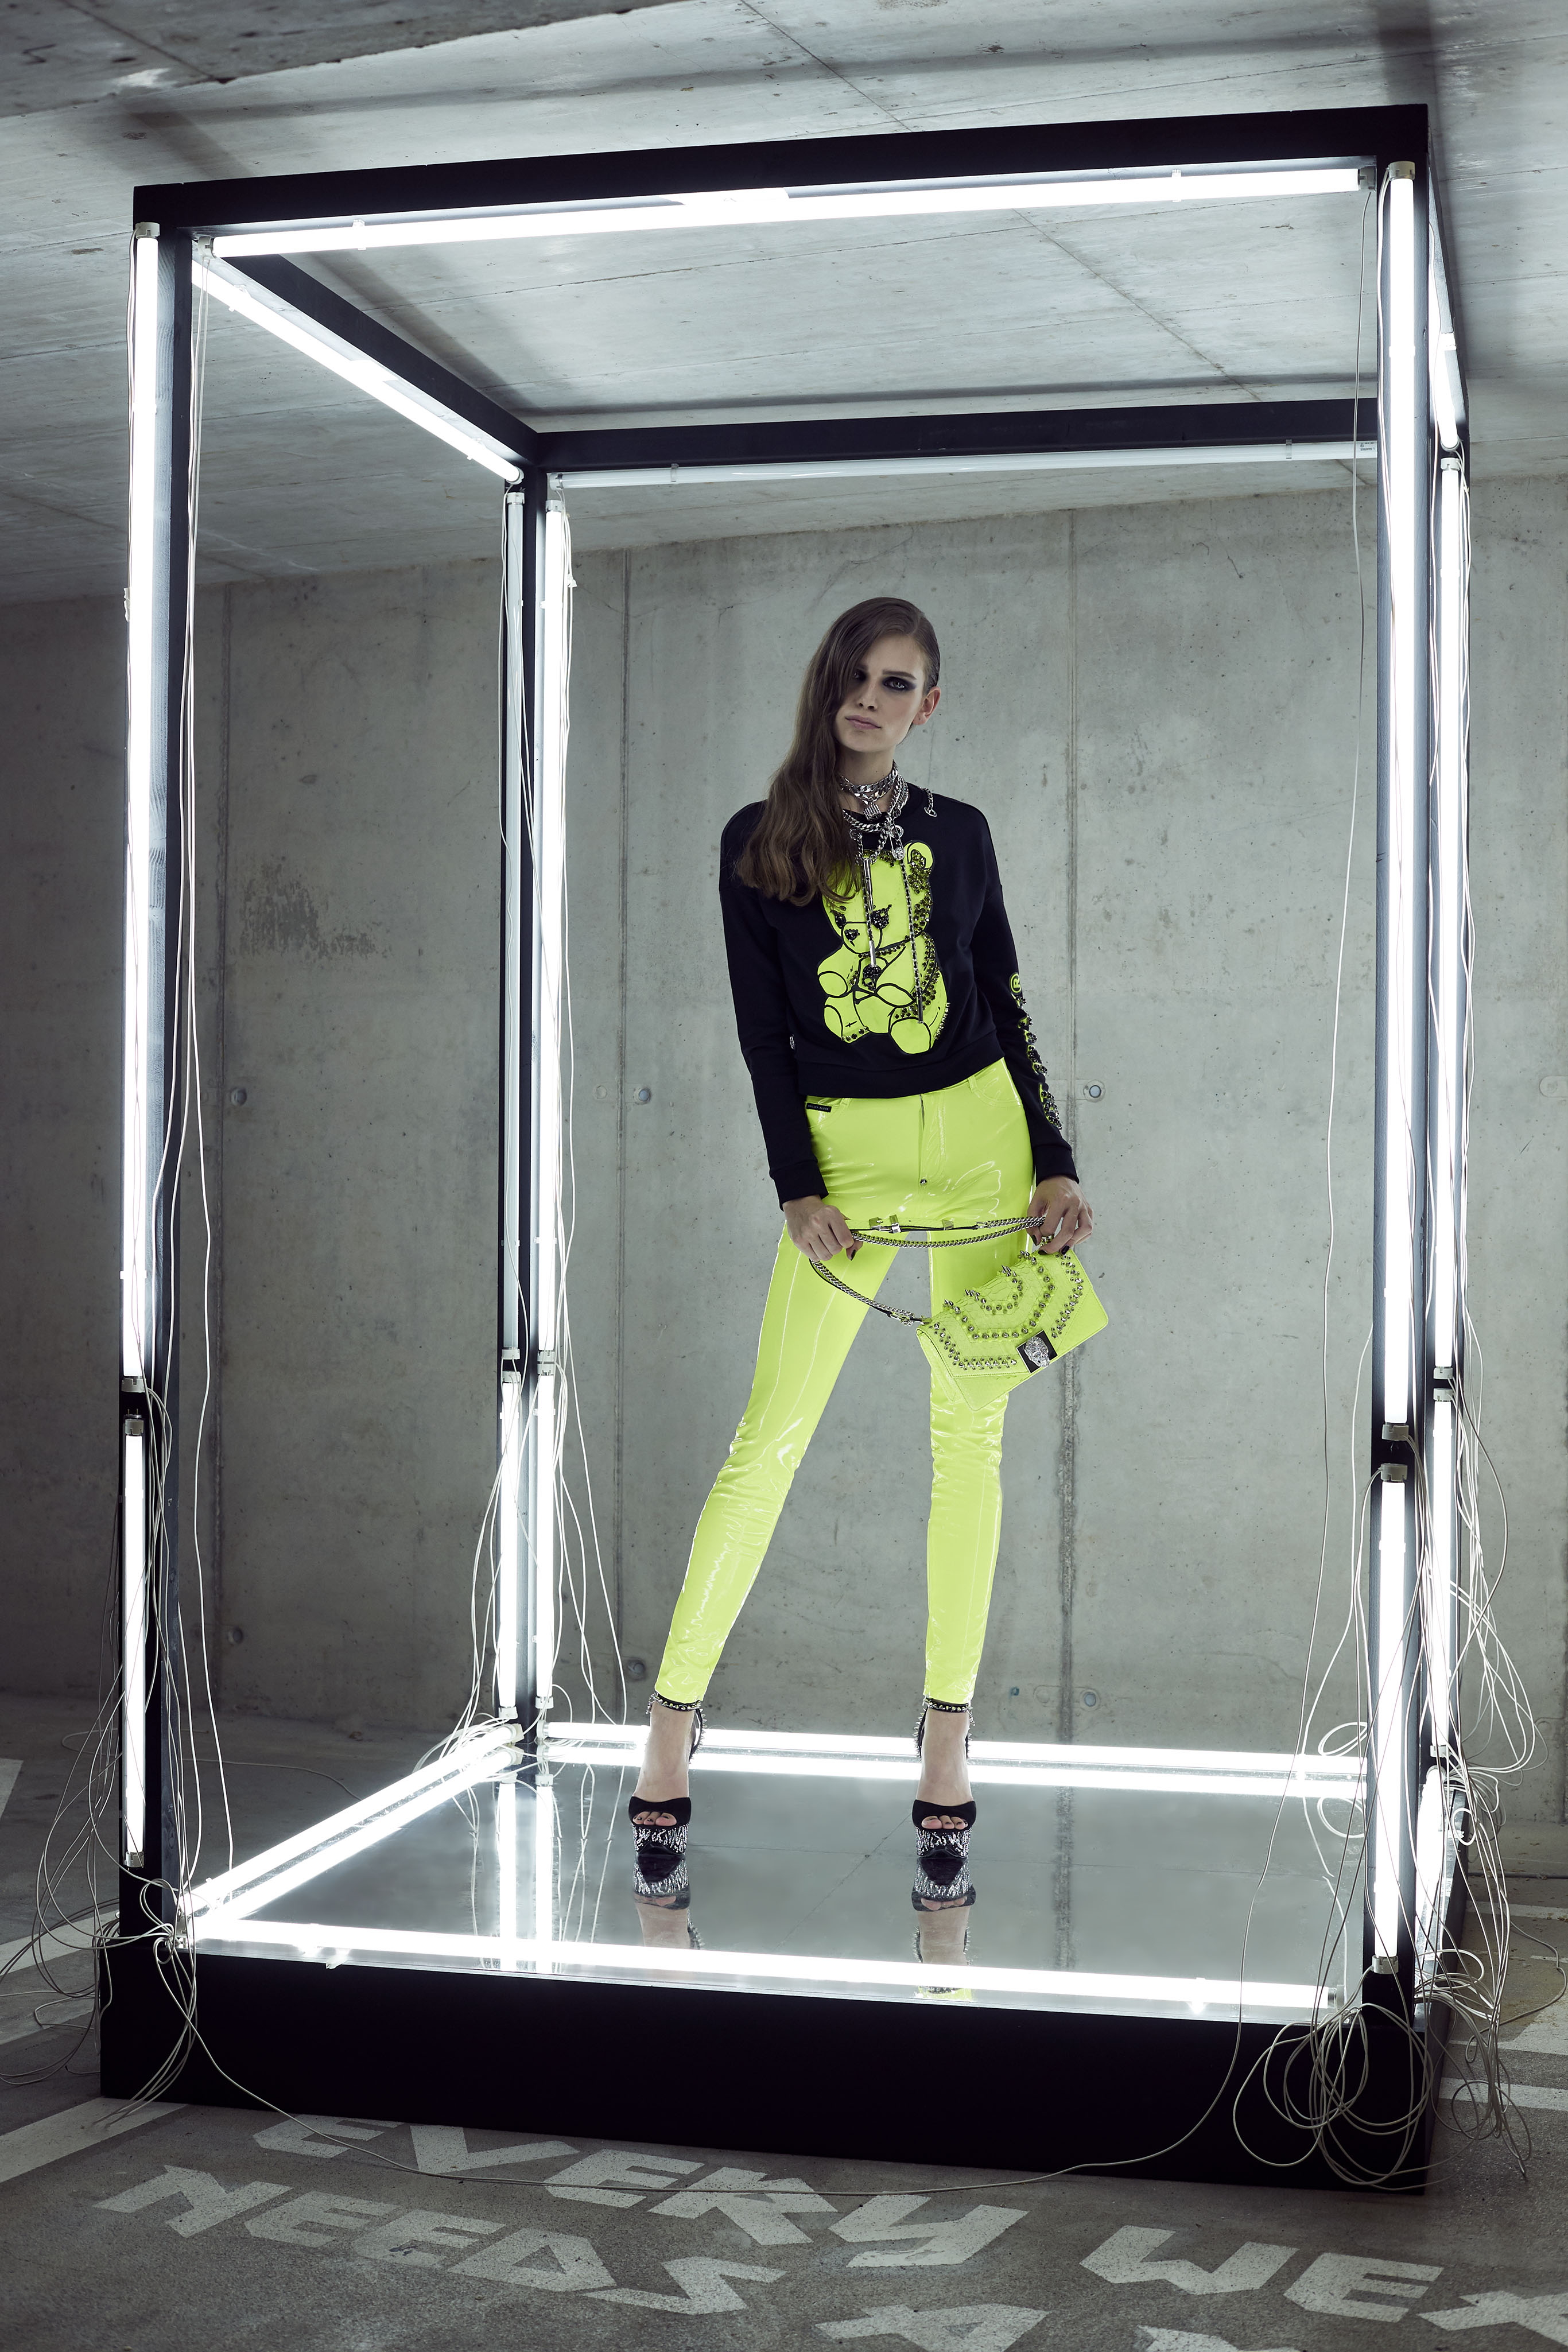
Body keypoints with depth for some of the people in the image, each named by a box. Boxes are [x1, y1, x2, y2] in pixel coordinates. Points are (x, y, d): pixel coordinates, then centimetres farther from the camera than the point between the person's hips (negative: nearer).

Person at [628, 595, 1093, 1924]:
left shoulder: (958, 834, 8)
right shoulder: (759, 842, 3)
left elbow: (1006, 1005, 11)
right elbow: (761, 1031, 0)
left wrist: (1054, 1165, 4)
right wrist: (797, 1189, -8)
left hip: (980, 1130, 2)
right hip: (843, 1149, -2)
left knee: (970, 1436, 1)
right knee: (771, 1438, -7)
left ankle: (946, 1747, 8)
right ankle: (672, 1726, 3)